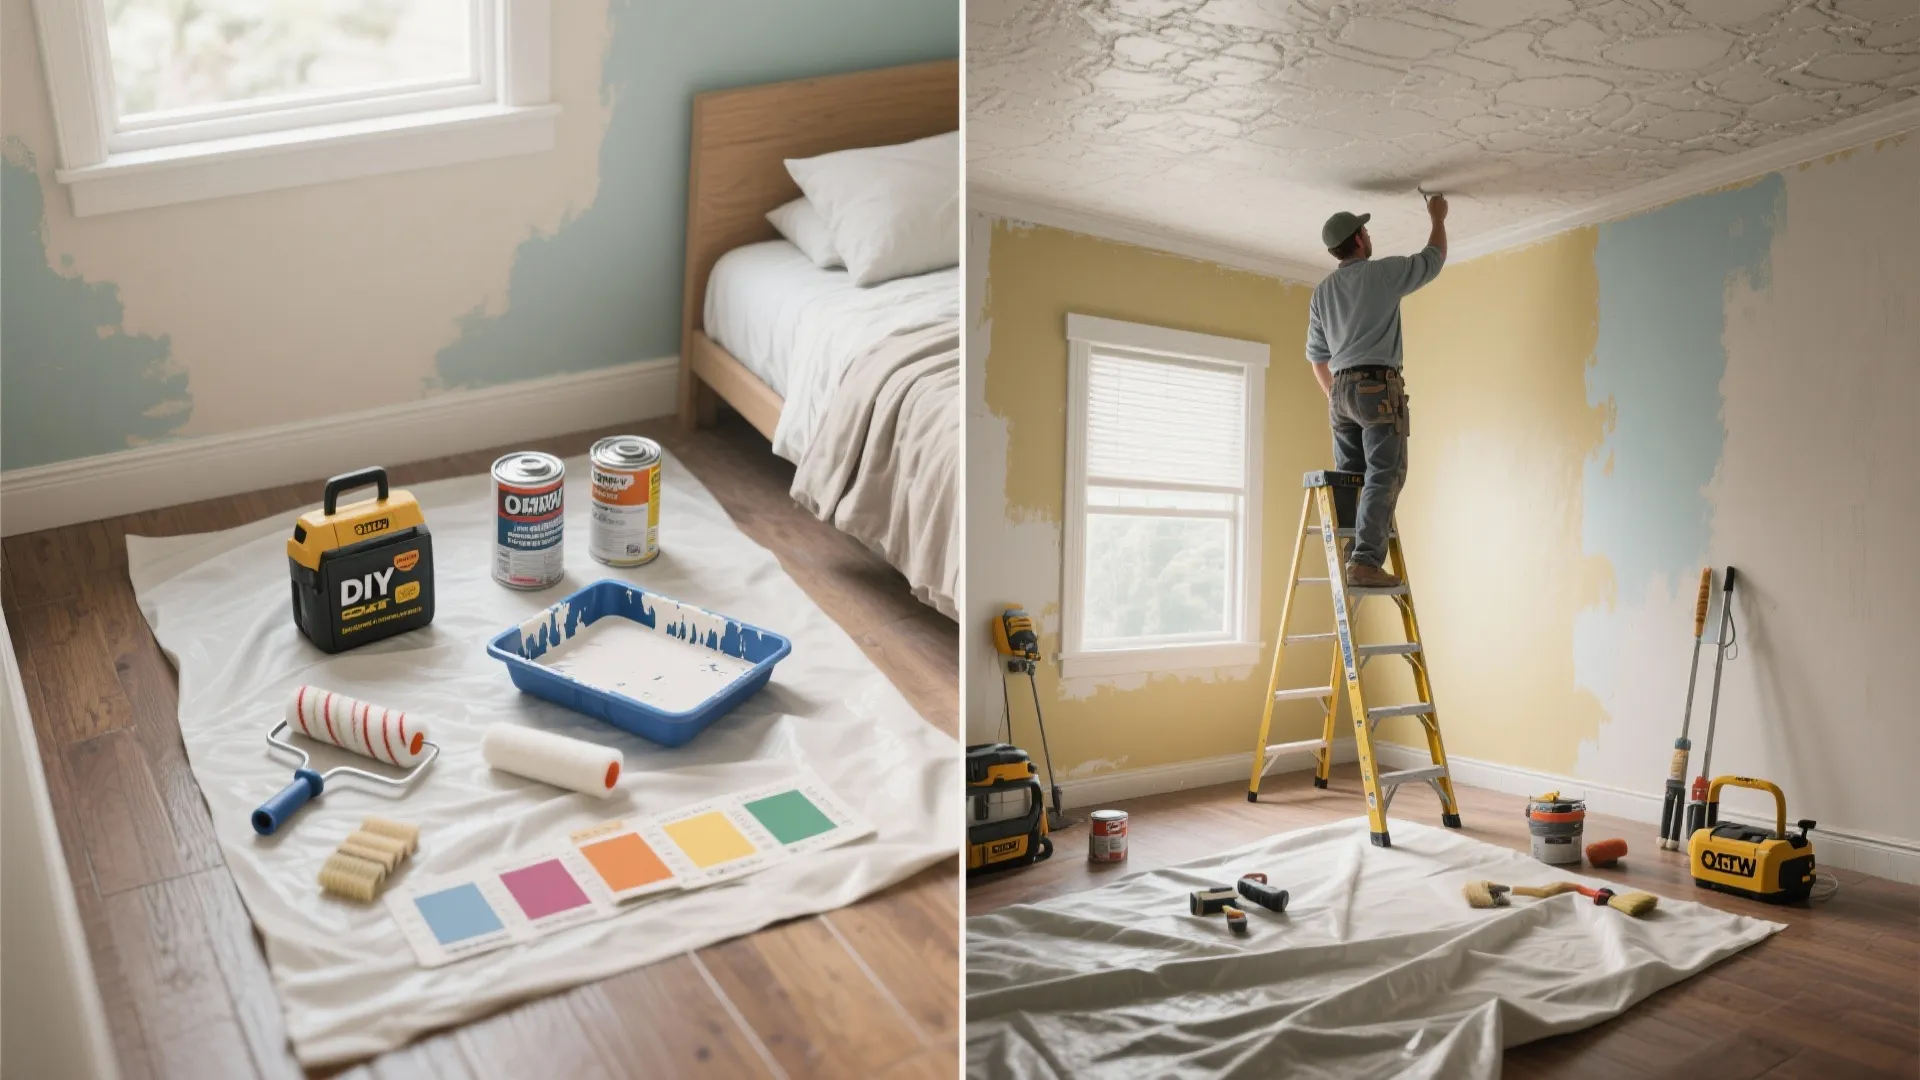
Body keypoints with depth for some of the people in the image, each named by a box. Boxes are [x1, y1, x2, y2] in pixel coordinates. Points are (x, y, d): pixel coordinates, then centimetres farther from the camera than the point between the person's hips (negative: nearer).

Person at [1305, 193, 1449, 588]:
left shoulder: (1322, 291, 14)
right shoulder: (1383, 272, -3)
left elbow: (1316, 355, 18)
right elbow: (1434, 260, 13)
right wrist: (1438, 218, 28)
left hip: (1342, 390, 7)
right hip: (1378, 387, -7)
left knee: (1348, 478, 9)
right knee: (1384, 477, -11)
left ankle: (1343, 561, 4)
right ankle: (1366, 561, -22)